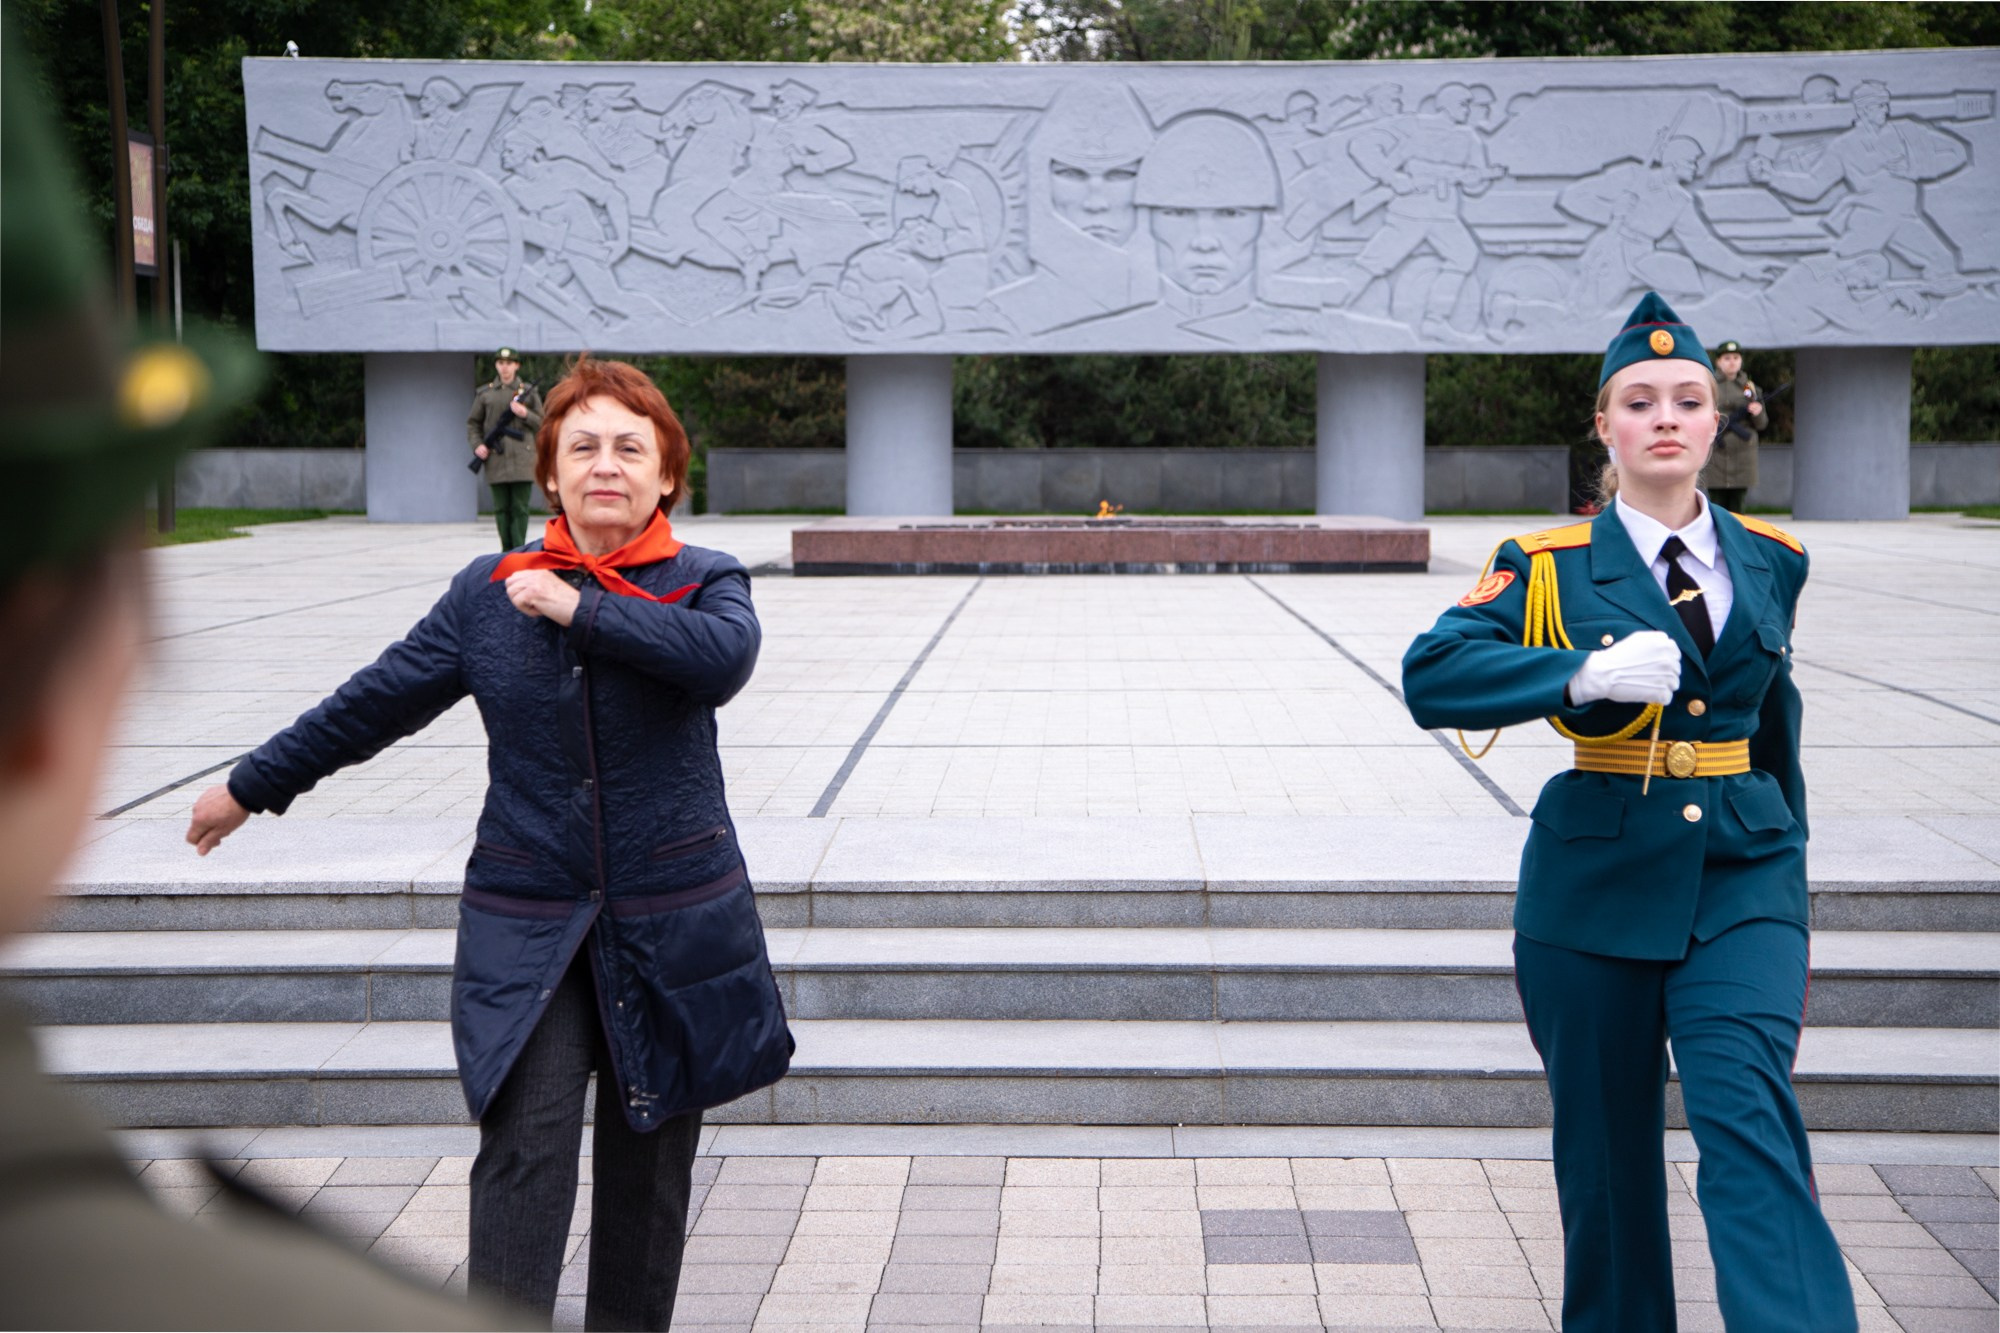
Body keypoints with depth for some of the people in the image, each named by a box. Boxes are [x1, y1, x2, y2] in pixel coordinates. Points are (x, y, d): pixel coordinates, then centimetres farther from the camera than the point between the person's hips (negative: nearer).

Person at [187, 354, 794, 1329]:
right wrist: (253, 786, 21)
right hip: (526, 924, 0)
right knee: (523, 1148, -12)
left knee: (649, 1157, 9)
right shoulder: (488, 592, 5)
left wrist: (582, 609, -19)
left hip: (671, 919, 0)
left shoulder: (704, 582, 1)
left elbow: (724, 655, -24)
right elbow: (376, 701, 14)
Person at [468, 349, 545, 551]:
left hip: (522, 459, -1)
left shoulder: (529, 392, 8)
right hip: (496, 459, 1)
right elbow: (473, 423, 14)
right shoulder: (485, 393, 10)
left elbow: (542, 423, 10)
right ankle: (507, 551, 8)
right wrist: (477, 445, -2)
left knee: (520, 509, -5)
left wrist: (525, 414, -9)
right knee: (501, 508, 3)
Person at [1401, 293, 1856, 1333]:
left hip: (1742, 878, 1)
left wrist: (1785, 876, 23)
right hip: (1599, 885, -1)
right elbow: (1430, 674, -17)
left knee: (1748, 1115, -17)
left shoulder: (1769, 561, 8)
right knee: (1607, 1149, 9)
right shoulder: (1551, 566, -3)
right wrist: (1583, 673, -29)